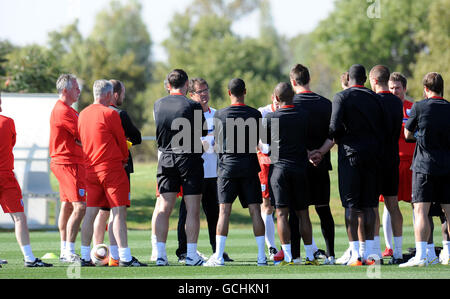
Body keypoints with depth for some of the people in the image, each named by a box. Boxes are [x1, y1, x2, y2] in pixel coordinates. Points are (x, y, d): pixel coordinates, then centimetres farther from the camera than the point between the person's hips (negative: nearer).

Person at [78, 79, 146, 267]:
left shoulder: (83, 114, 10)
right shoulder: (110, 114, -9)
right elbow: (121, 140, -1)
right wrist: (124, 158, 17)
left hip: (91, 170, 7)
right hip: (111, 168, -7)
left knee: (91, 212, 9)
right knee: (119, 211, -7)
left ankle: (85, 257, 10)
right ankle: (125, 257, -12)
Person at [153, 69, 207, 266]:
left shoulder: (158, 105, 2)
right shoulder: (193, 106, -9)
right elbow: (203, 132, 2)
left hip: (166, 159, 4)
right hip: (190, 158, -4)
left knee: (163, 208, 4)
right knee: (193, 209, 1)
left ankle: (160, 254, -1)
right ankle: (191, 255, -1)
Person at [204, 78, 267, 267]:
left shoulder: (219, 115, -3)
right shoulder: (255, 115, 0)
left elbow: (217, 142, 9)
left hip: (227, 165, -1)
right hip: (249, 165, 1)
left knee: (224, 211, -2)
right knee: (255, 211, 2)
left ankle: (218, 256, -6)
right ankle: (262, 256, 1)